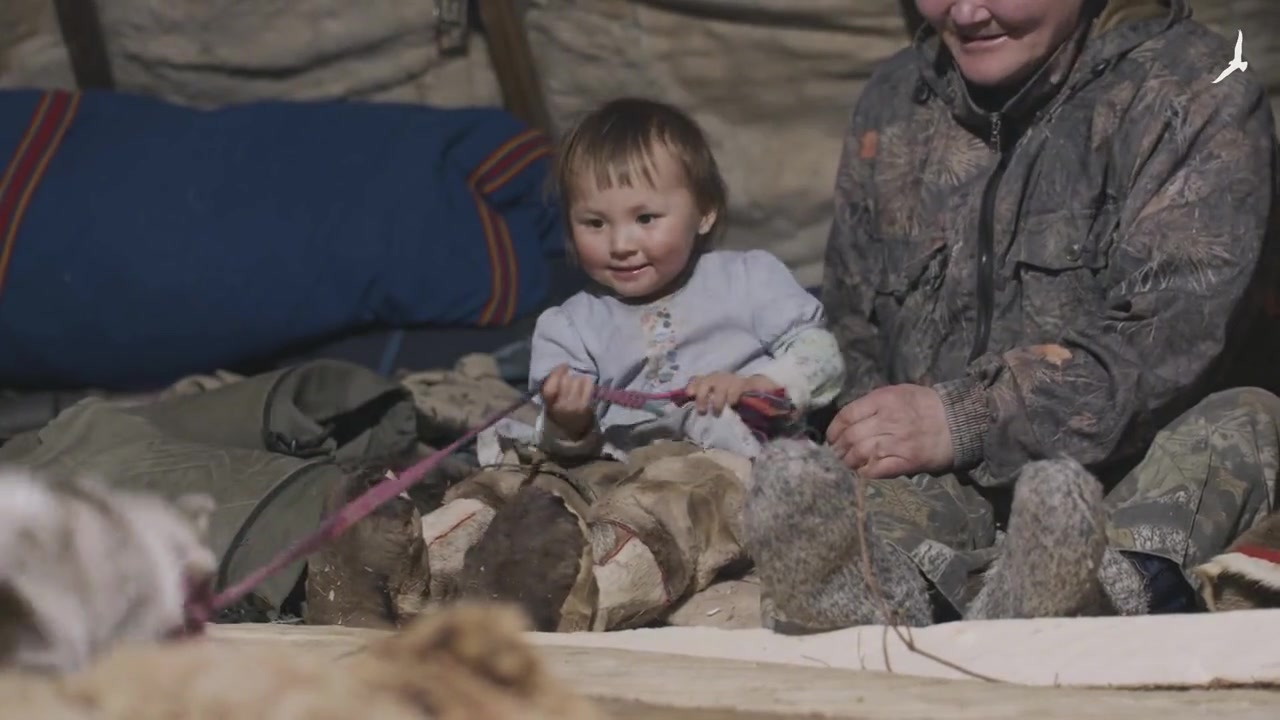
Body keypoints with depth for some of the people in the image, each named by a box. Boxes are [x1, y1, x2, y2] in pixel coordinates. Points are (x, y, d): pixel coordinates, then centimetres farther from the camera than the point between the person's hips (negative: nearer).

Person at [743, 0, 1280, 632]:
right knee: (790, 482, -26)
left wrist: (963, 420, -20)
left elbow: (1171, 340, -14)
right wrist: (867, 426, -5)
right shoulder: (892, 105, 16)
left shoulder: (1195, 94, 0)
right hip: (951, 490, 3)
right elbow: (853, 335, 19)